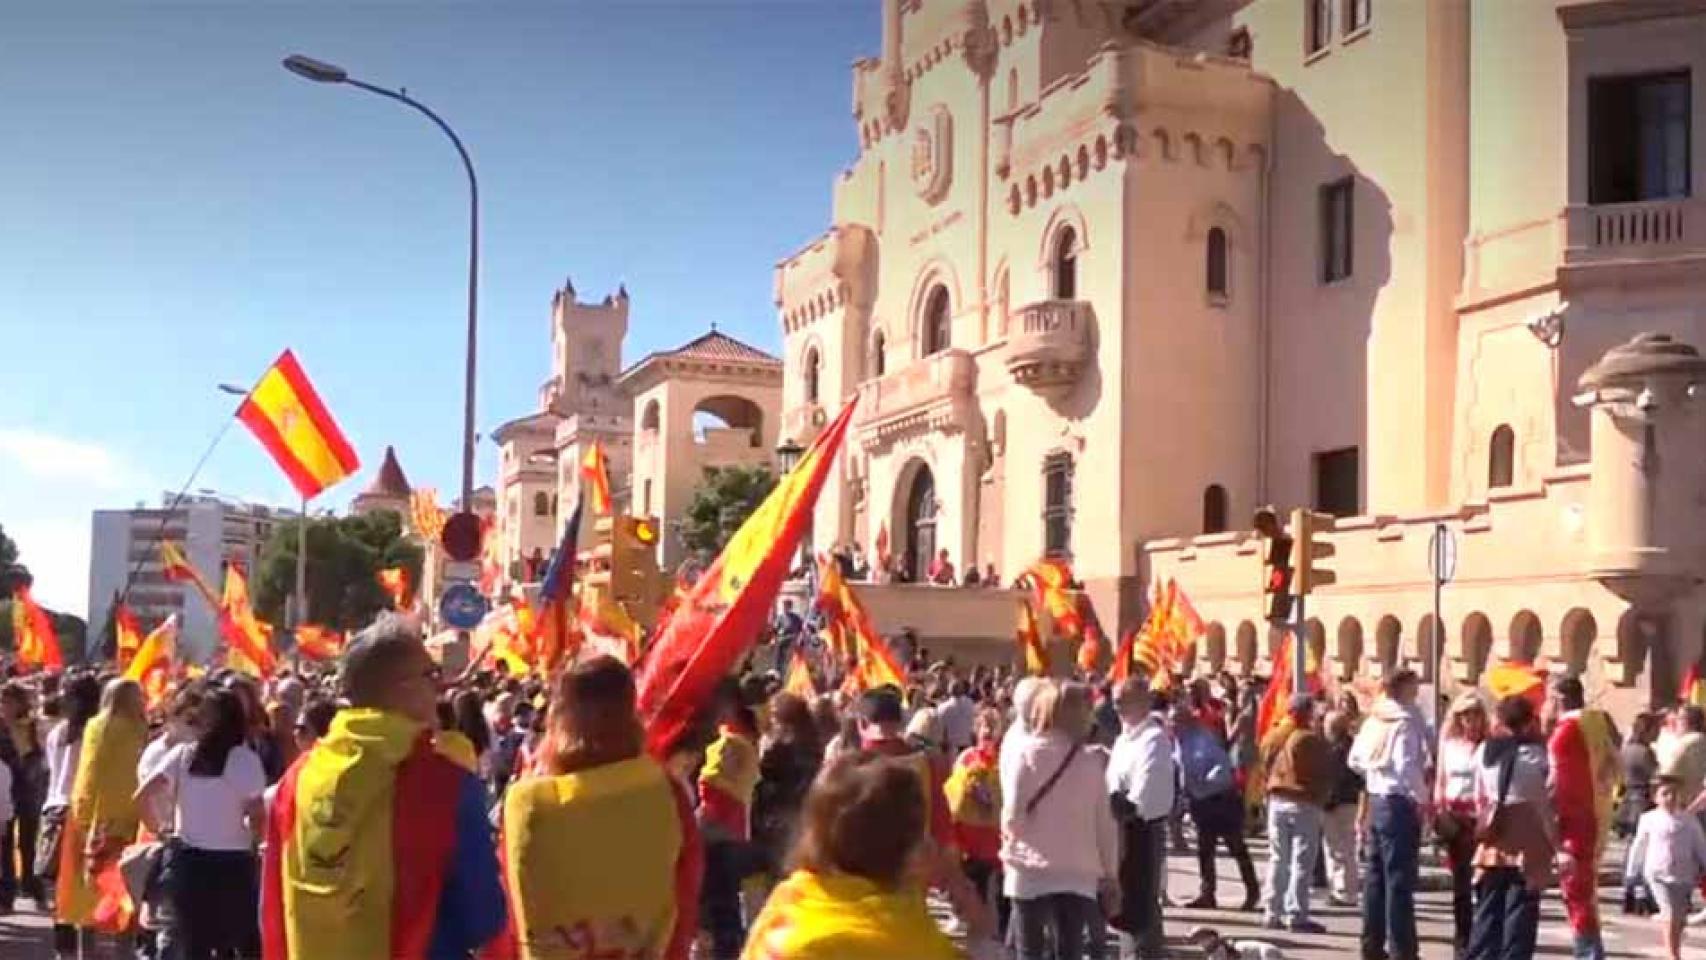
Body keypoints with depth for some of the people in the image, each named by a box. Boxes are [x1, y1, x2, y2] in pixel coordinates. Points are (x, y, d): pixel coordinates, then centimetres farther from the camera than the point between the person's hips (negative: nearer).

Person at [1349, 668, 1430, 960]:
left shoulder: (1374, 720, 9)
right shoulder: (1405, 722, -14)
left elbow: (1355, 760, 13)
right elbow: (1406, 765, -23)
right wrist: (1422, 798, -13)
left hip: (1376, 801, 8)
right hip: (1400, 804, -8)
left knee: (1375, 878, 13)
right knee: (1400, 881, -4)